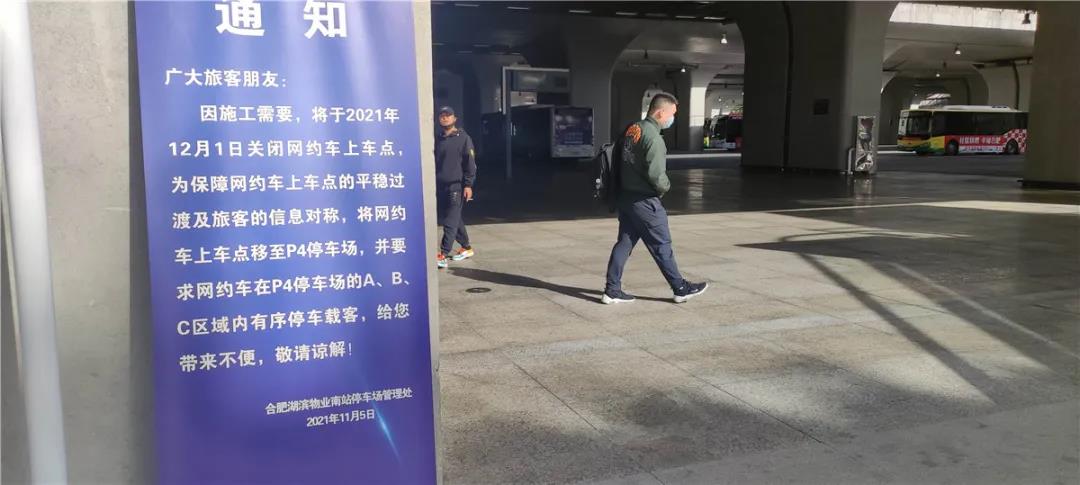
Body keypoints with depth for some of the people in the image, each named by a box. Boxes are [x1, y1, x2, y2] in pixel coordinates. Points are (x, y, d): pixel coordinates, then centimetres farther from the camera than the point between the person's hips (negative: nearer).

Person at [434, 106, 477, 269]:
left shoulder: (463, 138, -3)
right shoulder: (438, 140, 14)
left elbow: (470, 163, -7)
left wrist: (468, 185, -13)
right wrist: (434, 184, 16)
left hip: (457, 186, -7)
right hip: (441, 186, 7)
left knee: (451, 222, -10)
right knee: (454, 220, 13)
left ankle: (443, 256, -13)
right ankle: (466, 248, 26)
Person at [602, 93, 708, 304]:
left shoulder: (632, 129, 8)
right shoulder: (653, 138, -20)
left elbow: (617, 156, 16)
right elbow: (656, 175, -25)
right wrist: (666, 186, -4)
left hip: (626, 197, 8)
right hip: (645, 201, -8)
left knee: (624, 243, 11)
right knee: (662, 246, 3)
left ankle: (612, 290, 13)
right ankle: (681, 288, 16)